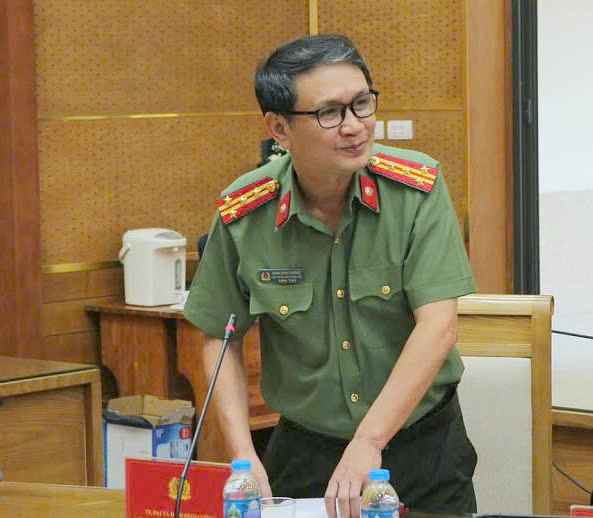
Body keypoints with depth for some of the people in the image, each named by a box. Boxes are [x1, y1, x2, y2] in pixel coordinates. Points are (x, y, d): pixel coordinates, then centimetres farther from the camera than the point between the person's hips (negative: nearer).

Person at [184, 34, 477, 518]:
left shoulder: (418, 187, -16)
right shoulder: (242, 215, -11)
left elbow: (438, 325, -22)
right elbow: (220, 337, 0)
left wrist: (368, 443, -28)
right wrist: (243, 455, -11)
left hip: (422, 442, -1)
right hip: (305, 450, 1)